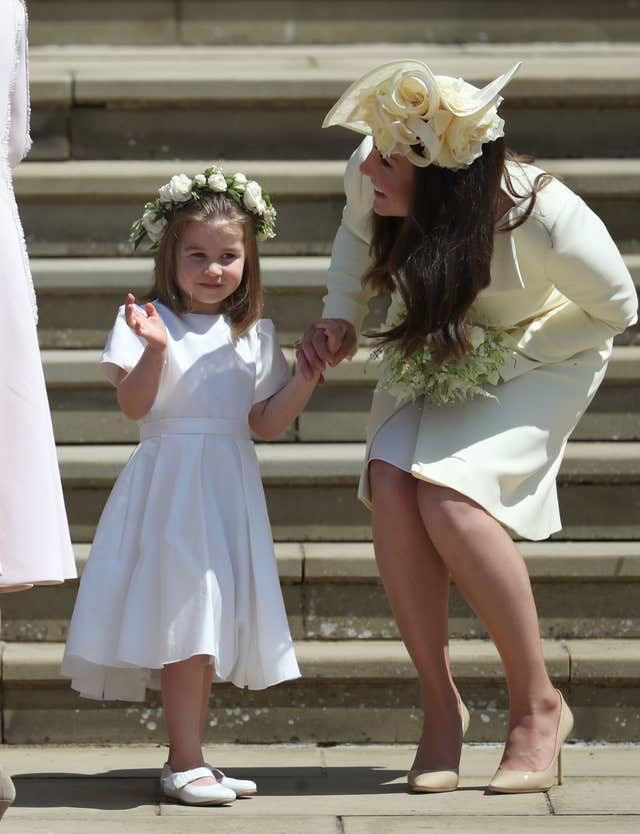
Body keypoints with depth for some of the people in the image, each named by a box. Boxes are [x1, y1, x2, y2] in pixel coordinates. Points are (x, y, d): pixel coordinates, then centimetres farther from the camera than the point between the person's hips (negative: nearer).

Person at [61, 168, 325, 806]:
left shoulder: (255, 335, 12)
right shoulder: (148, 321, -3)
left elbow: (265, 423, 10)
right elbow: (133, 405, -12)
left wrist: (310, 374, 0)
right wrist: (155, 349, -26)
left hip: (229, 486, 5)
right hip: (170, 483, -5)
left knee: (211, 620, 7)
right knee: (184, 618, -11)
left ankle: (185, 761, 14)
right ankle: (186, 762, -9)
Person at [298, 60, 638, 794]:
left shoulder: (545, 219, -37)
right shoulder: (368, 174, -24)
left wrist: (503, 359, -22)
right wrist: (338, 321, -9)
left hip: (540, 356, -5)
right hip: (436, 351, 5)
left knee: (449, 496, -27)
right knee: (390, 486, -21)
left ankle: (536, 705, -9)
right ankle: (440, 705, -6)